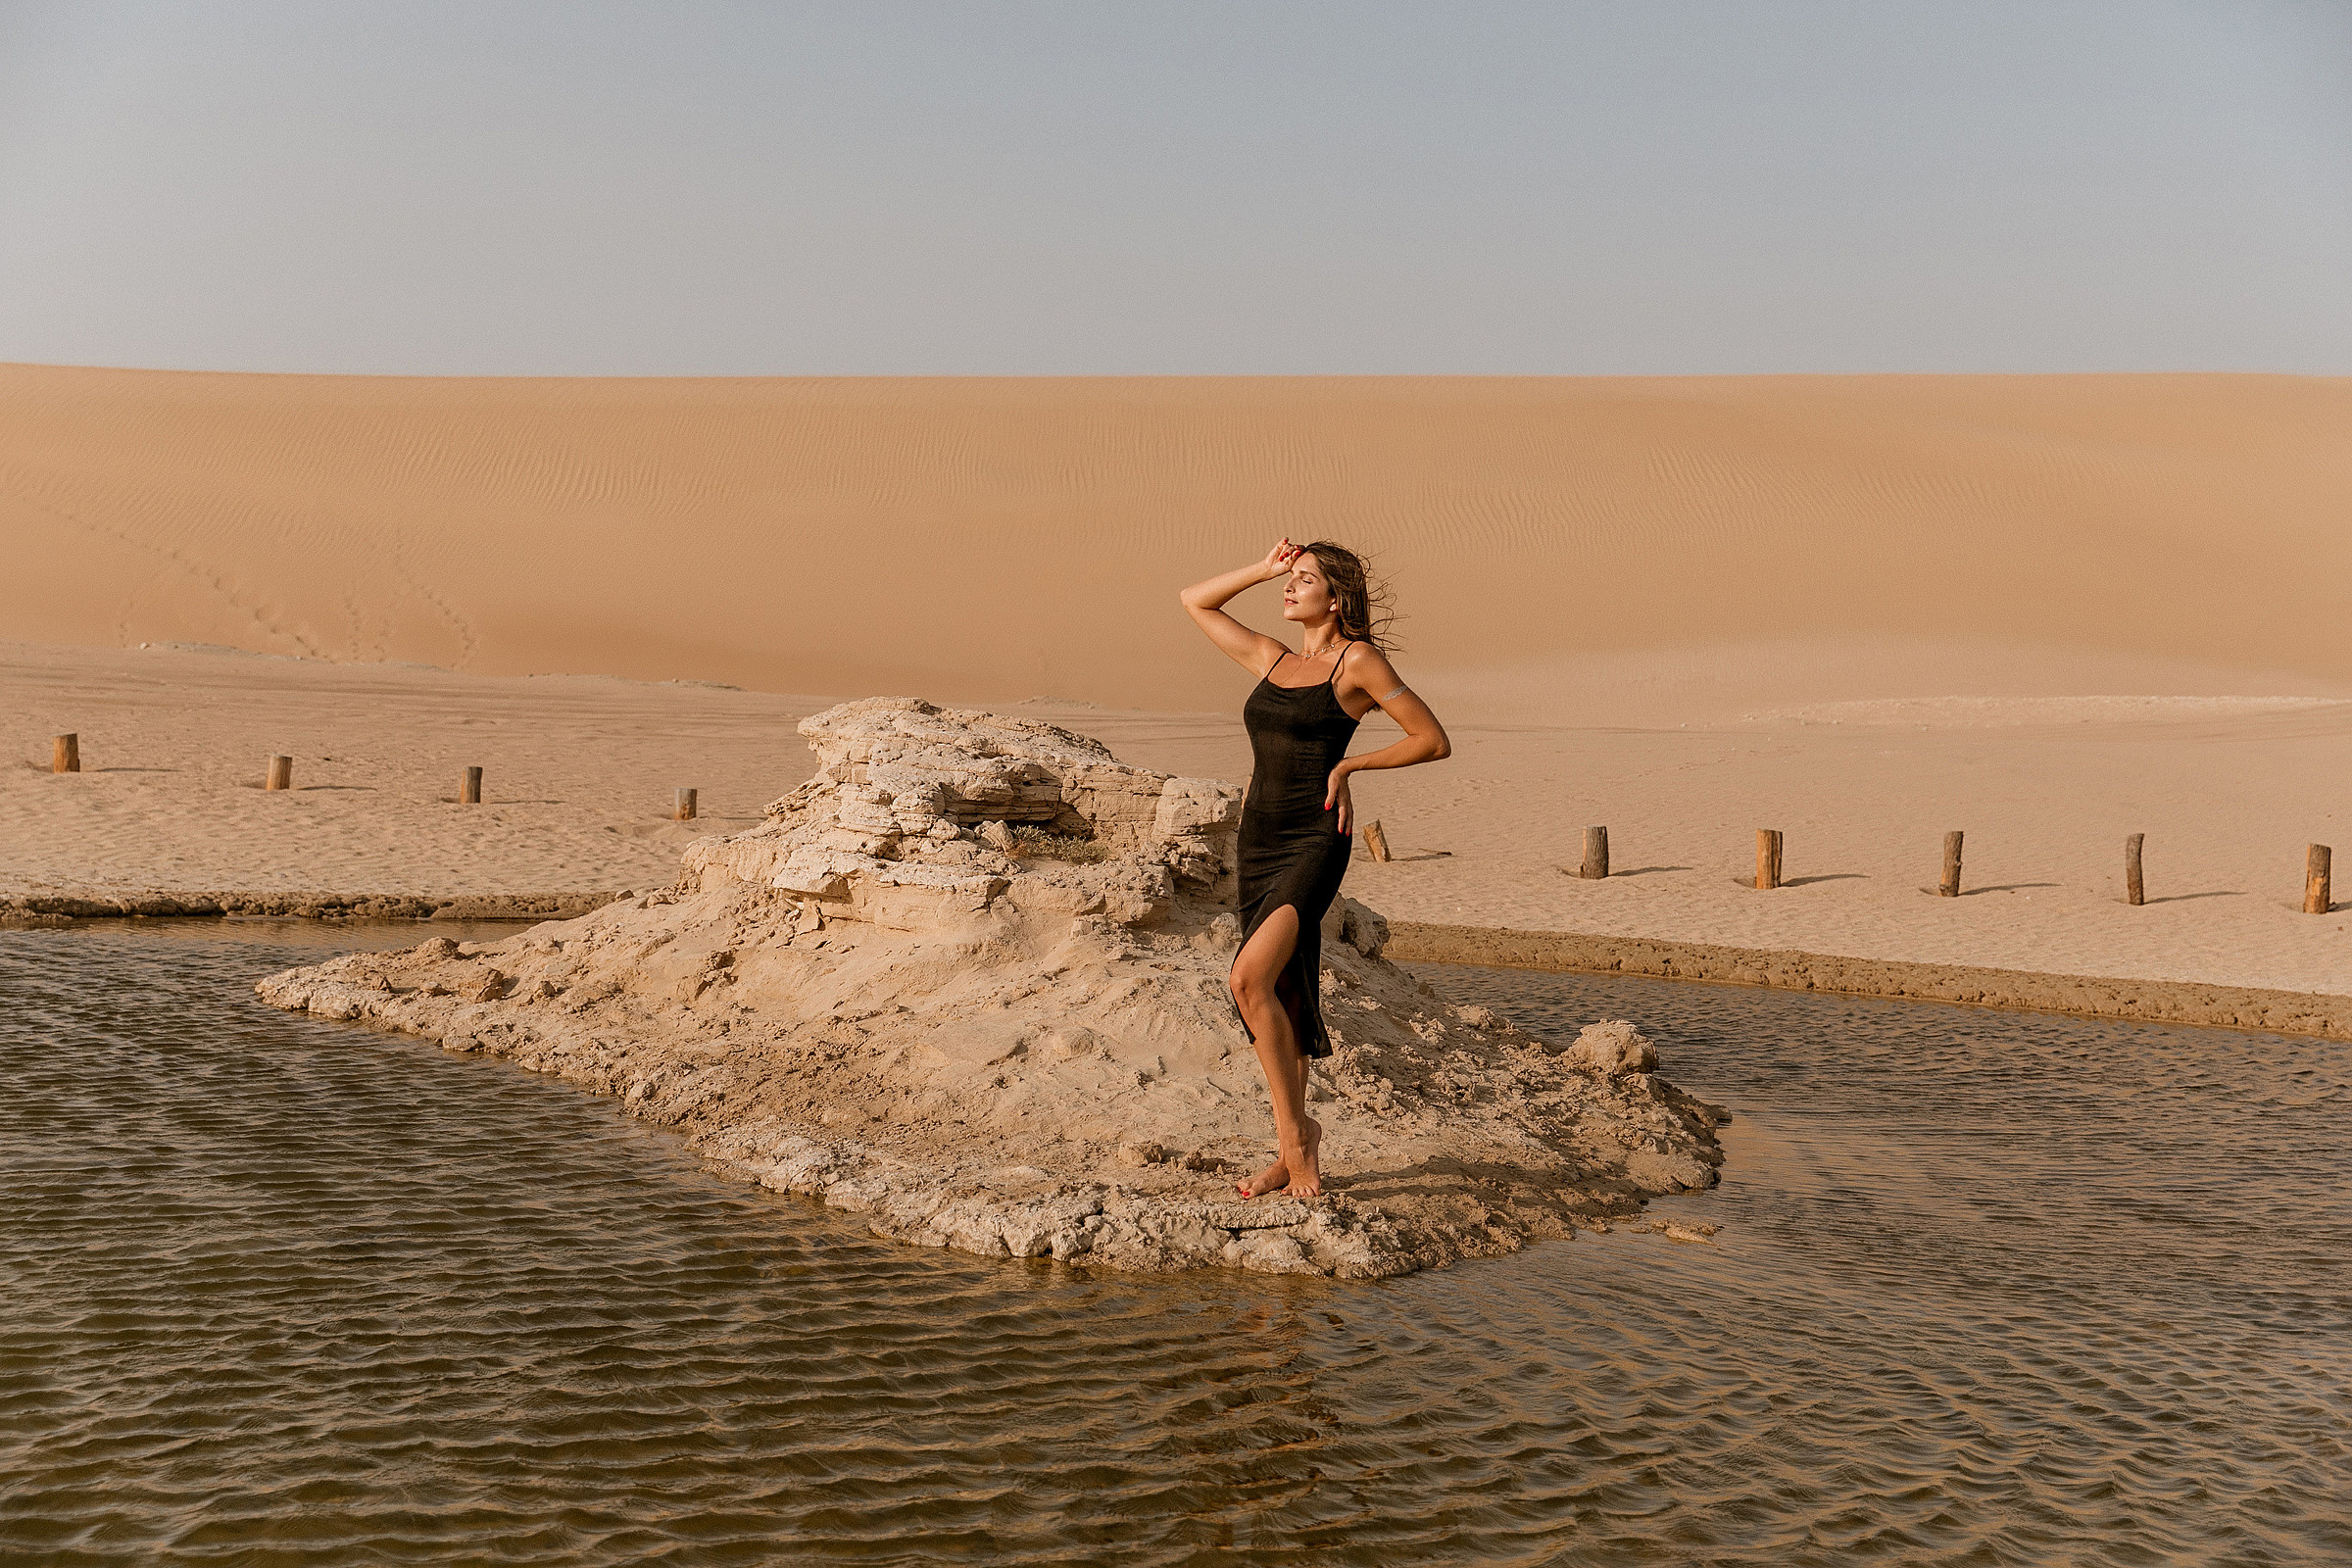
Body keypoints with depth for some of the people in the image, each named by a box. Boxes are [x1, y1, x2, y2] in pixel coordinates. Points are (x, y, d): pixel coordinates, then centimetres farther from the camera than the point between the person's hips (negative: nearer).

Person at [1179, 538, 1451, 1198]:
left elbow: (1435, 741, -4)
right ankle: (1293, 1152, 18)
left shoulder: (1358, 661, -3)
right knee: (1279, 997, 9)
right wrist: (1265, 568, 16)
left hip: (1314, 844, -7)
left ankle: (1295, 1130, -12)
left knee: (1250, 978, -23)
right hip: (1259, 840, 7)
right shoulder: (1273, 659, 15)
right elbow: (1195, 601, 25)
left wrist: (1349, 764, -5)